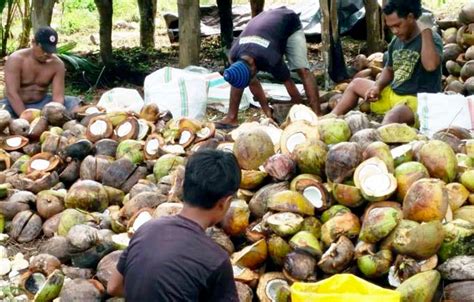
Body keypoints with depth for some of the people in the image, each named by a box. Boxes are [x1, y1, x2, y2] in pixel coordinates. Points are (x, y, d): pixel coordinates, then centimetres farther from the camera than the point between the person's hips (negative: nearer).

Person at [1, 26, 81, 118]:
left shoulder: (57, 64, -9)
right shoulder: (16, 60, -19)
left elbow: (58, 96, -16)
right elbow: (11, 93, -26)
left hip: (42, 104, 3)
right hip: (15, 105, -3)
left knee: (73, 102, -14)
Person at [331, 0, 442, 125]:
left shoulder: (431, 38, -15)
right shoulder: (396, 41, 8)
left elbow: (431, 65, -37)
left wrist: (426, 29, -31)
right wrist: (377, 86, 3)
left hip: (419, 100, -9)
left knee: (392, 117, -41)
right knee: (356, 83, 23)